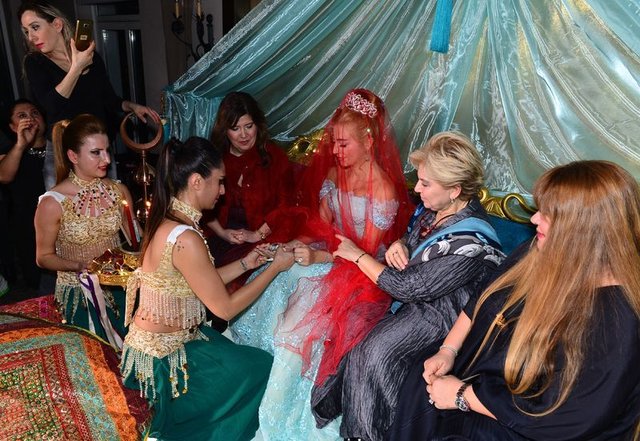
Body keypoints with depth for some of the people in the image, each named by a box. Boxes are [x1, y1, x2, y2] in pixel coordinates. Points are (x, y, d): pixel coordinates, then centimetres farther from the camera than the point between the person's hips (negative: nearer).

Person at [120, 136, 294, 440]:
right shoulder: (185, 239, -30)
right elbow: (225, 307, -21)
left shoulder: (166, 221, 0)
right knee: (264, 367, 4)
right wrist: (274, 268, -12)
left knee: (248, 354, 19)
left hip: (151, 341, 9)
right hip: (163, 357, -9)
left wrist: (244, 264, 5)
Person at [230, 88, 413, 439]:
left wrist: (318, 257, -25)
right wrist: (300, 243, -13)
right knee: (273, 283, -12)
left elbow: (367, 253, -16)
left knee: (301, 320, -20)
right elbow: (321, 223, 7)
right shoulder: (334, 173, 3)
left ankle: (279, 411, 1)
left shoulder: (383, 189, -18)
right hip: (328, 253, 7)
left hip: (360, 273, -7)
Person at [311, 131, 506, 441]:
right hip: (415, 289, 8)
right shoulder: (438, 207, -7)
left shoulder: (469, 245, -31)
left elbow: (408, 287, -26)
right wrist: (399, 244, -10)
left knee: (375, 351, -20)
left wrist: (357, 254, -16)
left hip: (437, 311, -8)